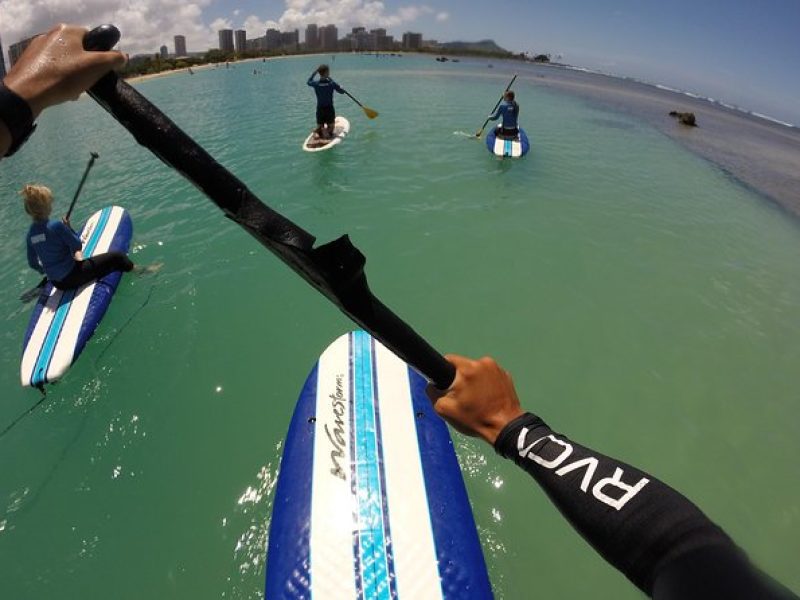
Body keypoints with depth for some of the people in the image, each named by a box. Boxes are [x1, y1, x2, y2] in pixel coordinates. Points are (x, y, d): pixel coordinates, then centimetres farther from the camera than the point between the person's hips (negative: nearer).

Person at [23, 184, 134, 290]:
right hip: (72, 277, -8)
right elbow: (78, 246, -12)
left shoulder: (30, 235, 0)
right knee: (116, 257, 3)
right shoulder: (57, 226, -22)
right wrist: (69, 228, -1)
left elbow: (33, 264, 11)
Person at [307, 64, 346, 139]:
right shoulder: (332, 83, -12)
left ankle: (319, 130, -15)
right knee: (330, 126, 10)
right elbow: (342, 92, 0)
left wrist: (314, 72, 20)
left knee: (319, 126, 17)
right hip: (329, 108, -2)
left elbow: (309, 82, 18)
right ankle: (328, 131, -21)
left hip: (319, 109, 3)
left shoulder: (316, 83, -6)